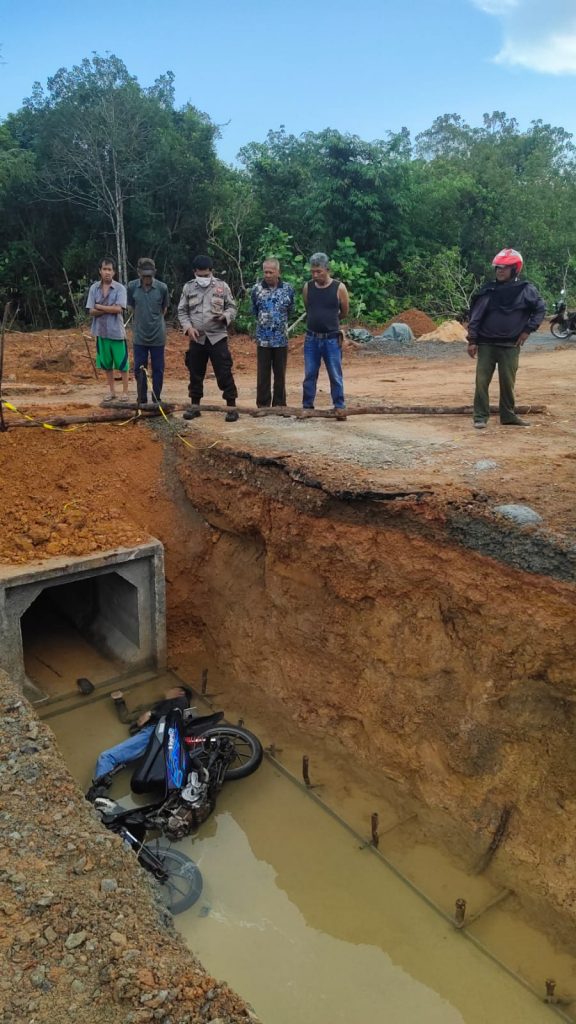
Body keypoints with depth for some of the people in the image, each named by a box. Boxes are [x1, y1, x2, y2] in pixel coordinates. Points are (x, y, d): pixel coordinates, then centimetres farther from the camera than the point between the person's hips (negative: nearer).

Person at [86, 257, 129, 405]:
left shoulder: (120, 288, -5)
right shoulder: (94, 288, 4)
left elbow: (118, 309, -18)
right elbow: (91, 311, -3)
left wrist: (99, 306, -10)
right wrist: (110, 309, -13)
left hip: (117, 331, -4)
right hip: (101, 332, 4)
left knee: (122, 363, 2)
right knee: (106, 364, 10)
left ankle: (125, 392, 11)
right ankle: (112, 393, 21)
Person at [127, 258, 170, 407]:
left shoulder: (162, 288, -9)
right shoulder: (132, 287, -7)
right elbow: (131, 308, 7)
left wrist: (155, 321, 10)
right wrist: (141, 322, 7)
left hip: (158, 336, -1)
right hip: (139, 336, 1)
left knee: (158, 369, 7)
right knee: (139, 369, 6)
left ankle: (156, 400, 19)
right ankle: (142, 401, 17)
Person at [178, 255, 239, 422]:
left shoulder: (222, 286, 1)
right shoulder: (188, 287, 5)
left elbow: (232, 307, 6)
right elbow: (182, 311, 8)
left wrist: (225, 316, -15)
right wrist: (188, 327, -8)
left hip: (218, 337, -2)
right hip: (197, 339, 2)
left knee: (224, 373, -4)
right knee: (195, 374, 10)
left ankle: (231, 406, 4)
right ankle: (195, 405, 22)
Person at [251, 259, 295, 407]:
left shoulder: (288, 289, -1)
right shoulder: (256, 289, -1)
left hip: (281, 338, 1)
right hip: (263, 338, 0)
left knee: (280, 374, 7)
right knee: (263, 374, 3)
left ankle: (279, 405, 16)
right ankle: (263, 405, 12)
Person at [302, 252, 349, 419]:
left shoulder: (339, 288, -7)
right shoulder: (307, 287, 2)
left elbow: (344, 312, 5)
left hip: (331, 339, -3)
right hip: (311, 338, 3)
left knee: (335, 375, 2)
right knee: (309, 375, 7)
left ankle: (339, 407, 9)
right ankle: (307, 406, 16)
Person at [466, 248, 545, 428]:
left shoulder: (525, 290, 0)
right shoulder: (488, 290, 4)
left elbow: (540, 309, 6)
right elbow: (475, 316, 4)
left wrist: (528, 330, -2)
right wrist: (472, 341, -2)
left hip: (510, 345, -1)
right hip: (486, 344, 1)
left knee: (508, 382, 4)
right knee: (482, 381, -4)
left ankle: (508, 415, 17)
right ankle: (480, 417, 2)